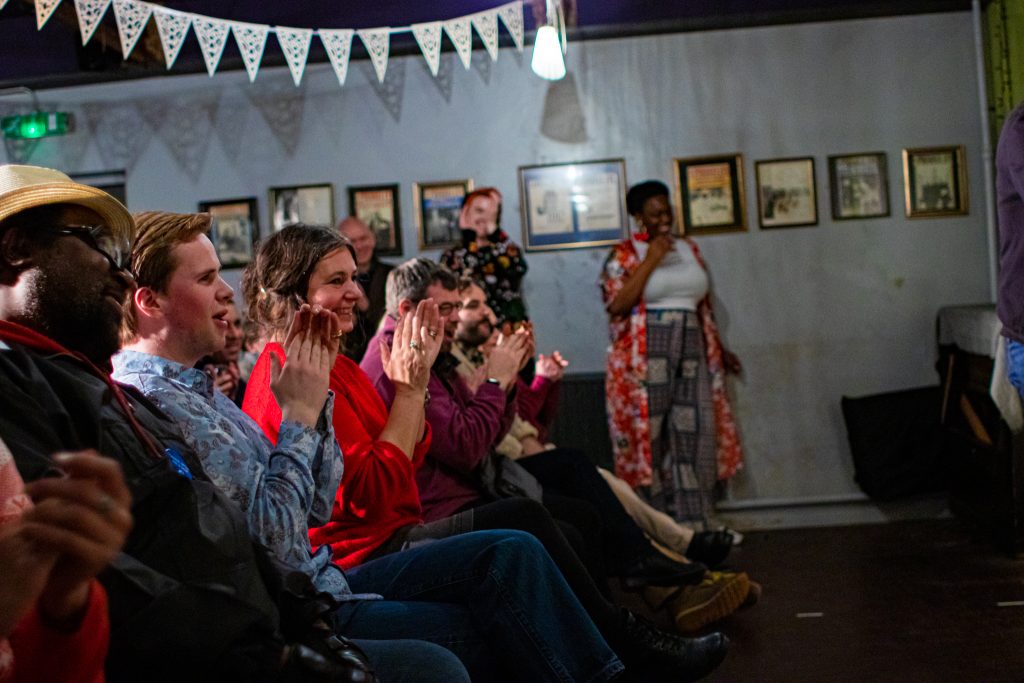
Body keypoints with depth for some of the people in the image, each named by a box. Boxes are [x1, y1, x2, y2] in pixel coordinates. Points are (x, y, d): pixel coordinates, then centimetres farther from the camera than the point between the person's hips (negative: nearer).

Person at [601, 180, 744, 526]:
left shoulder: (689, 249, 15)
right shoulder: (624, 254, -2)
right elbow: (616, 306, -15)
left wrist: (718, 349, 23)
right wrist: (650, 261, -15)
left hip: (692, 353, 5)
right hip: (646, 357, -5)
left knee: (695, 433, 1)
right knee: (650, 435, -2)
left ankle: (693, 521, 8)